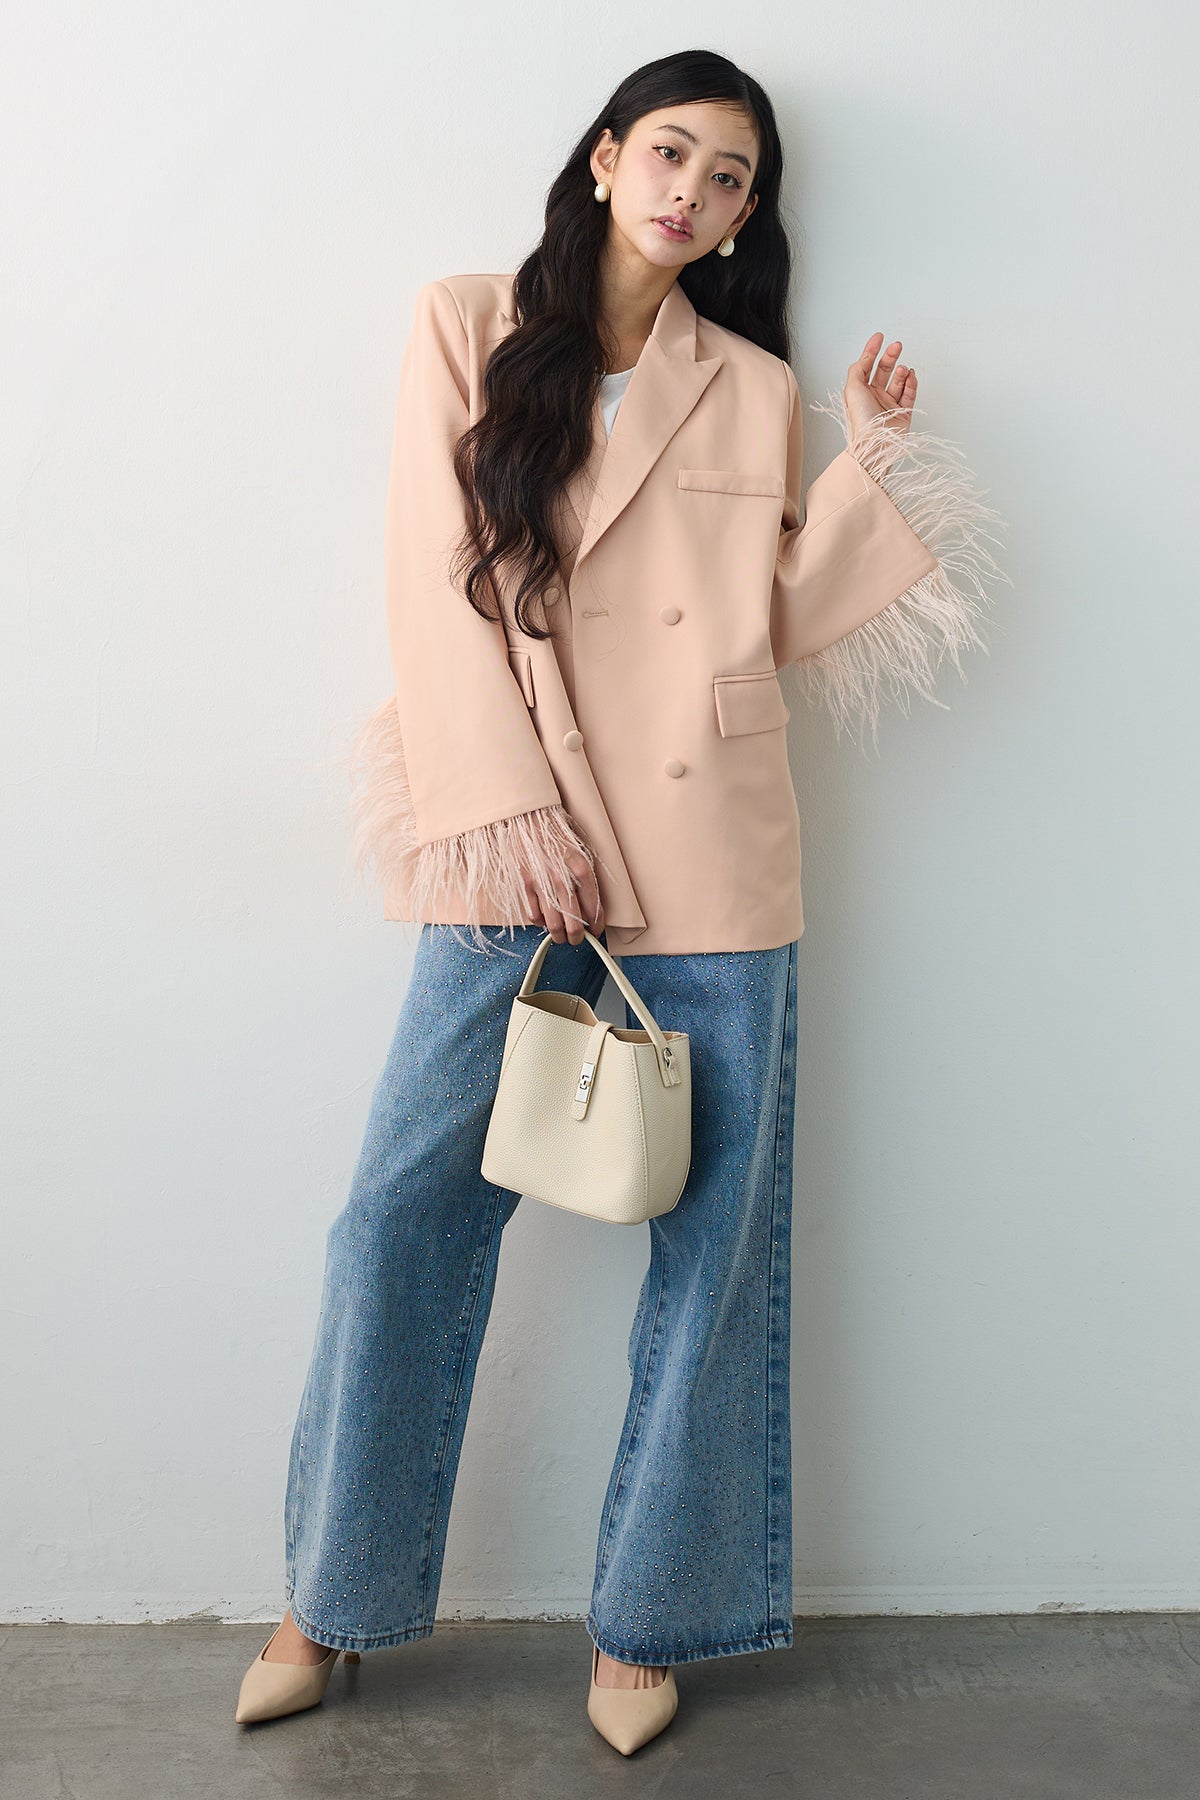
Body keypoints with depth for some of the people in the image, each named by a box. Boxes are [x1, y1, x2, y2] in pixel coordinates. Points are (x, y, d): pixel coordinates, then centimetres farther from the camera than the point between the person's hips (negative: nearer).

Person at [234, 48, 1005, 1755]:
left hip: (712, 869, 2)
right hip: (515, 847, -1)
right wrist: (516, 810, -9)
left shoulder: (756, 389, 14)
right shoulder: (468, 328, 9)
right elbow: (440, 579, 0)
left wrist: (873, 463, 2)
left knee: (710, 1242, 4)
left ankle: (647, 1619, 23)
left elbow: (783, 622, 11)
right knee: (404, 1218, 1)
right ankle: (335, 1599, 22)